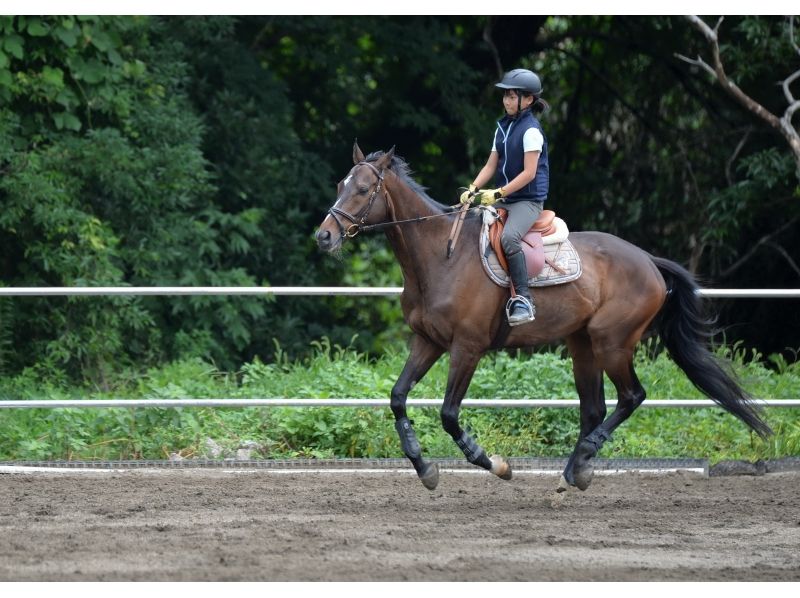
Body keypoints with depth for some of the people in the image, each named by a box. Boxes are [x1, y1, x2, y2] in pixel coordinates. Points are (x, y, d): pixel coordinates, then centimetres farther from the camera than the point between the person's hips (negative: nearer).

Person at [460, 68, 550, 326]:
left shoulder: (531, 130, -11)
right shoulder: (503, 127, 14)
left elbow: (528, 173, -16)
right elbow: (491, 165, 14)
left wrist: (498, 194, -19)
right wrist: (473, 189, -2)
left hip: (527, 200, -9)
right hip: (503, 200, 9)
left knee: (508, 237, -34)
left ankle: (523, 299, -32)